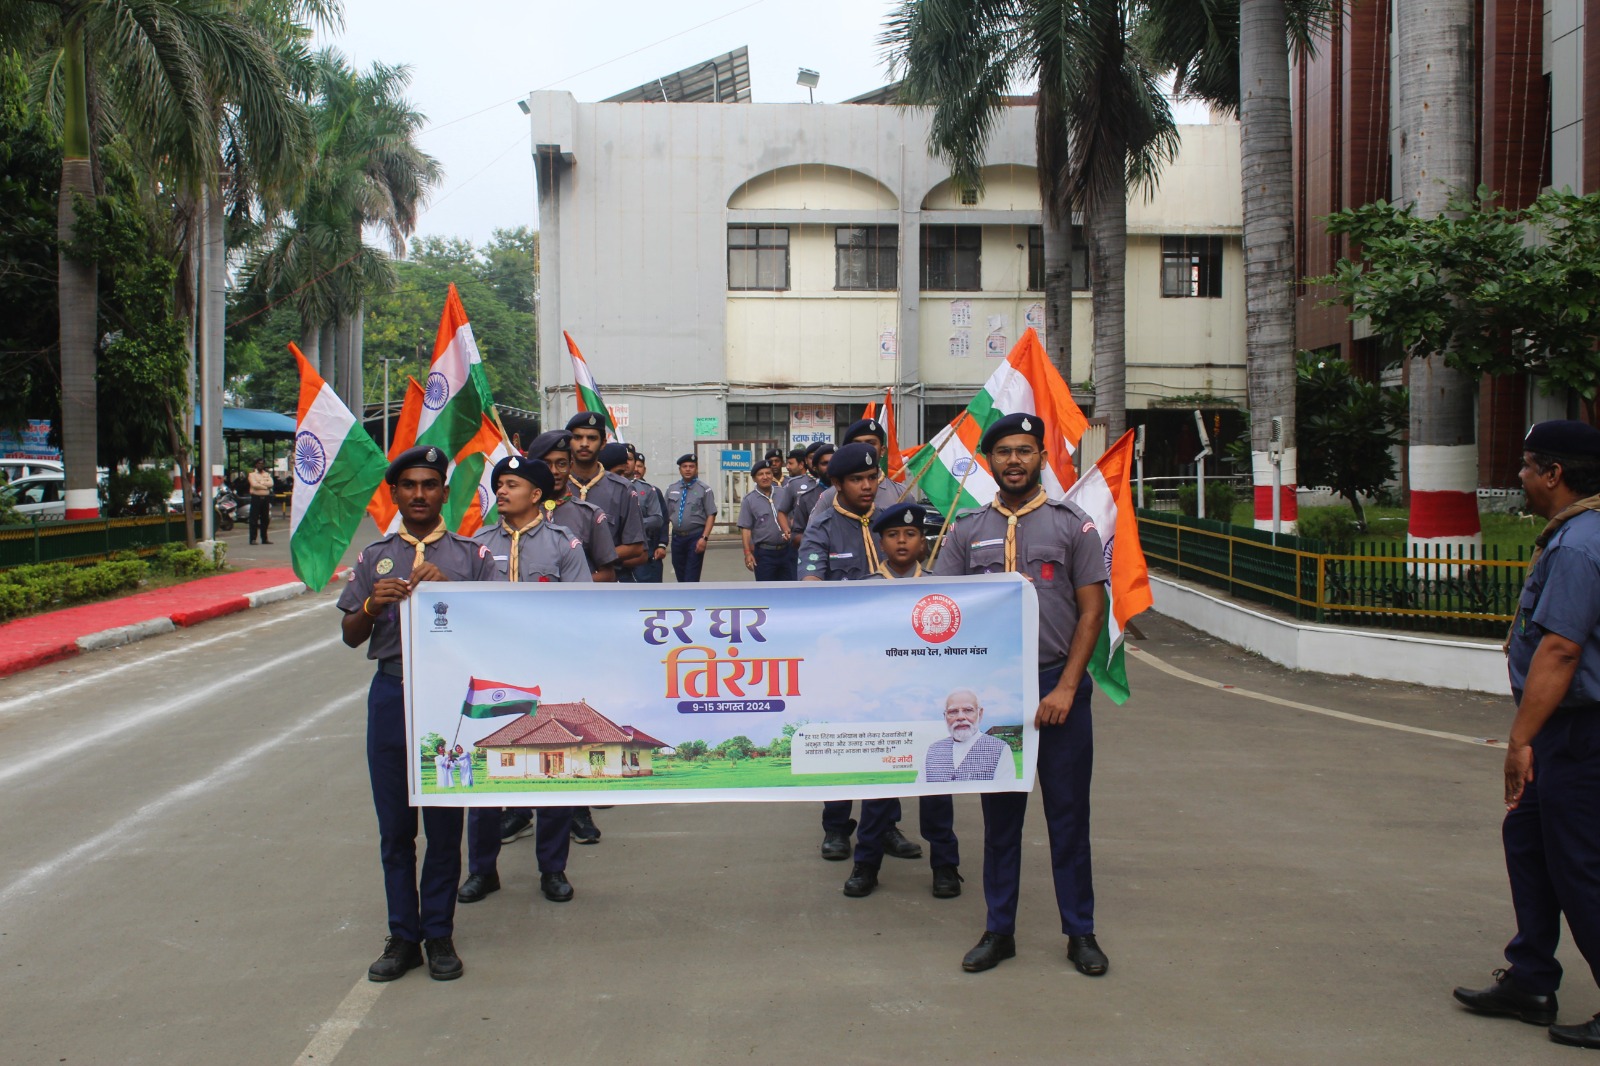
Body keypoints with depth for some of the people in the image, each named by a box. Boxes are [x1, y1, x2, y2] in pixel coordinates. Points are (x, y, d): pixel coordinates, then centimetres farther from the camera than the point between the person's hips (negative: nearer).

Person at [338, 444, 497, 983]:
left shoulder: (471, 554, 6)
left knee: (445, 822, 5)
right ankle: (403, 937, 17)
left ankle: (439, 935, 16)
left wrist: (448, 589, -15)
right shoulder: (374, 557, 12)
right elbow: (350, 635, 10)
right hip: (392, 692, 2)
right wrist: (372, 605, -11)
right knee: (394, 825, 7)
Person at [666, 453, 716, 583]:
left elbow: (711, 515, -8)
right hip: (677, 537, 5)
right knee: (680, 577, 13)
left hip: (696, 538, -5)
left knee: (691, 578, -6)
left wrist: (704, 538, -17)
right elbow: (666, 515, 11)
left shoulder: (704, 489, -5)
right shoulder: (671, 489, 9)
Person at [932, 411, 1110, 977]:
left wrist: (1065, 688, -9)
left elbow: (1092, 611, -2)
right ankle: (999, 930, 20)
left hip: (1059, 686, -2)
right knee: (999, 814, 10)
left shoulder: (1073, 525, 1)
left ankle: (1080, 932, 18)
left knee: (1068, 813, 5)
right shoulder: (967, 531, 6)